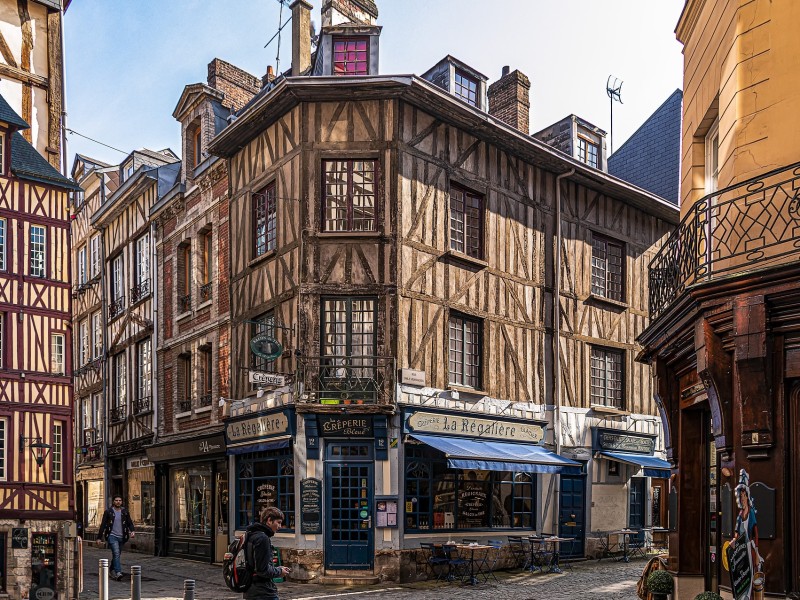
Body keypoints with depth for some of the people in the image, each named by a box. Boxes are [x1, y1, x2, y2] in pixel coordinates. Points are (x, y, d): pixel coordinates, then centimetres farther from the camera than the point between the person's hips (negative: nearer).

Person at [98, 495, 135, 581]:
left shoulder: (125, 511, 8)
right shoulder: (108, 511, 0)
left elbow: (129, 522, 8)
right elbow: (103, 524, 1)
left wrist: (132, 531, -12)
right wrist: (100, 537, -3)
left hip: (121, 537, 4)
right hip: (112, 536, -4)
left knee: (117, 555, 12)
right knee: (116, 553, -19)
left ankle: (112, 571, 31)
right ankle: (118, 573, -26)